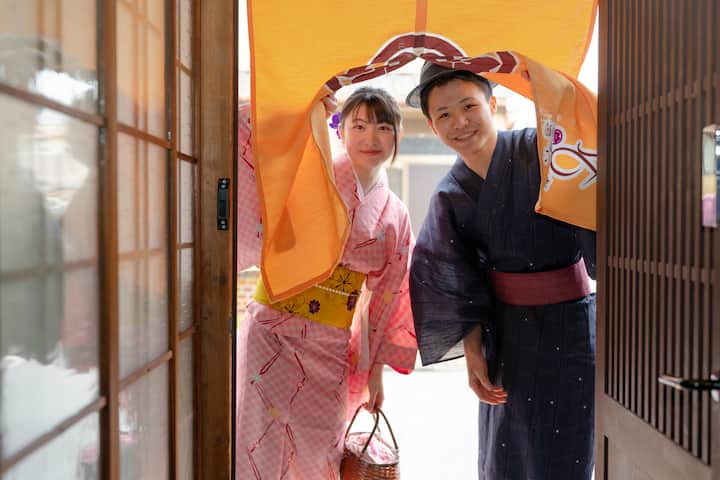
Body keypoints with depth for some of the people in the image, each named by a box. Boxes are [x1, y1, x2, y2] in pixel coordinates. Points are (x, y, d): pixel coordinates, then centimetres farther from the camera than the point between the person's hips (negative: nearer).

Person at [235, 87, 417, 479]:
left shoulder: (395, 215, 5)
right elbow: (248, 124, -14)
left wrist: (375, 371, 12)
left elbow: (387, 300, 10)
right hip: (273, 333, -3)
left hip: (332, 350, 3)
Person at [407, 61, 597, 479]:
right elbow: (458, 283, 1)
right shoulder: (451, 195, -2)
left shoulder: (544, 151, -15)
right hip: (506, 333, 4)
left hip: (569, 326, -3)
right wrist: (473, 352, -2)